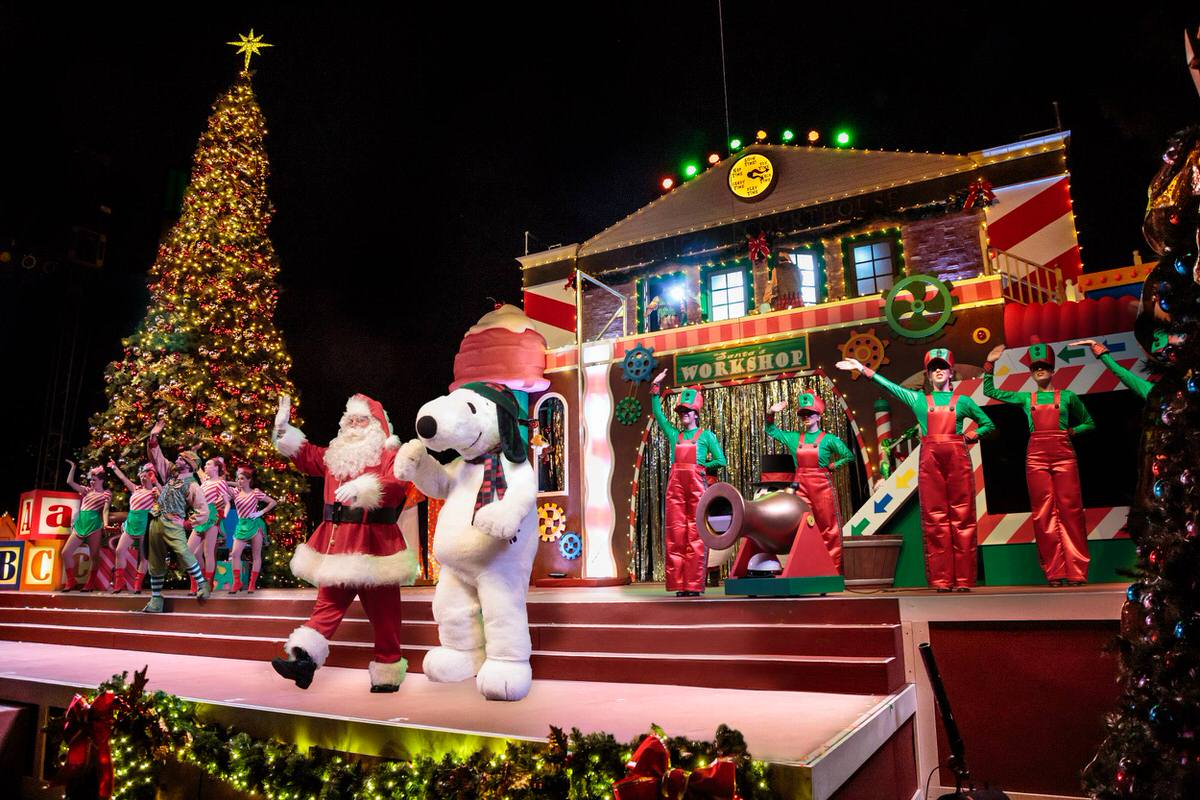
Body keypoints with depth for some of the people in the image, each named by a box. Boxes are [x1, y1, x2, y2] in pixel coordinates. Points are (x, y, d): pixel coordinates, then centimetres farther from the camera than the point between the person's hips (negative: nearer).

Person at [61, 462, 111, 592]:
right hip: (80, 525, 7)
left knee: (93, 556, -3)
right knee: (66, 552, 1)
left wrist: (106, 524, -24)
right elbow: (70, 482, 21)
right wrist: (73, 467, 17)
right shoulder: (87, 490, 20)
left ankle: (90, 584, 4)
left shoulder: (106, 493, 4)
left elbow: (105, 510, -8)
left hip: (94, 525, -6)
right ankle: (70, 582, 9)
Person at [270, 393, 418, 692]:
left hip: (373, 542, -6)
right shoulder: (334, 455, 18)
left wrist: (364, 488, -36)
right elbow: (305, 455, 32)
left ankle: (387, 672, 10)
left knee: (382, 611, 1)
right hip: (336, 541, 6)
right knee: (329, 602, 4)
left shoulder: (388, 454, -4)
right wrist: (283, 426, 24)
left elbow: (398, 485, -22)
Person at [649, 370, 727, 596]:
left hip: (696, 484, -4)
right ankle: (679, 584, 6)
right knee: (675, 534, 1)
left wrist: (699, 466, 0)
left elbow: (720, 460, 4)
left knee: (695, 535, -5)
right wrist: (655, 388, 9)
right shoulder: (674, 434, 16)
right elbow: (658, 414, 11)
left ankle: (694, 585, -2)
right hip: (675, 484, 4)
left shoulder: (706, 435, 7)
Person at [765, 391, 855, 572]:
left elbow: (849, 456, 1)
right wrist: (771, 413, 7)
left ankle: (834, 569, 6)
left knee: (828, 529, 0)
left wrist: (832, 465, -5)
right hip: (801, 487, 3)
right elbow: (771, 430, 22)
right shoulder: (794, 438, 12)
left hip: (822, 486, -3)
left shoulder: (828, 439, 1)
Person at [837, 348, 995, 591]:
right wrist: (862, 368, 5)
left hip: (958, 459, 0)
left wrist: (974, 435, 1)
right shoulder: (918, 399, 14)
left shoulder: (962, 401, 13)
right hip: (930, 460, 0)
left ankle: (963, 580, 1)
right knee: (935, 520, -1)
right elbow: (888, 385, 10)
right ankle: (941, 580, 2)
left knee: (962, 519, -2)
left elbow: (988, 424, 20)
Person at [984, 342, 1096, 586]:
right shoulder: (1026, 398, 14)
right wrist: (990, 364, 11)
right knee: (1044, 514, -2)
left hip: (1063, 454, -1)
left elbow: (1089, 423, 17)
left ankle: (1076, 572, -1)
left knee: (1070, 511, -5)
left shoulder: (1067, 396, 11)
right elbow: (990, 392, 18)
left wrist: (1071, 431, 0)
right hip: (1036, 457, 1)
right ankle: (1055, 573, 2)